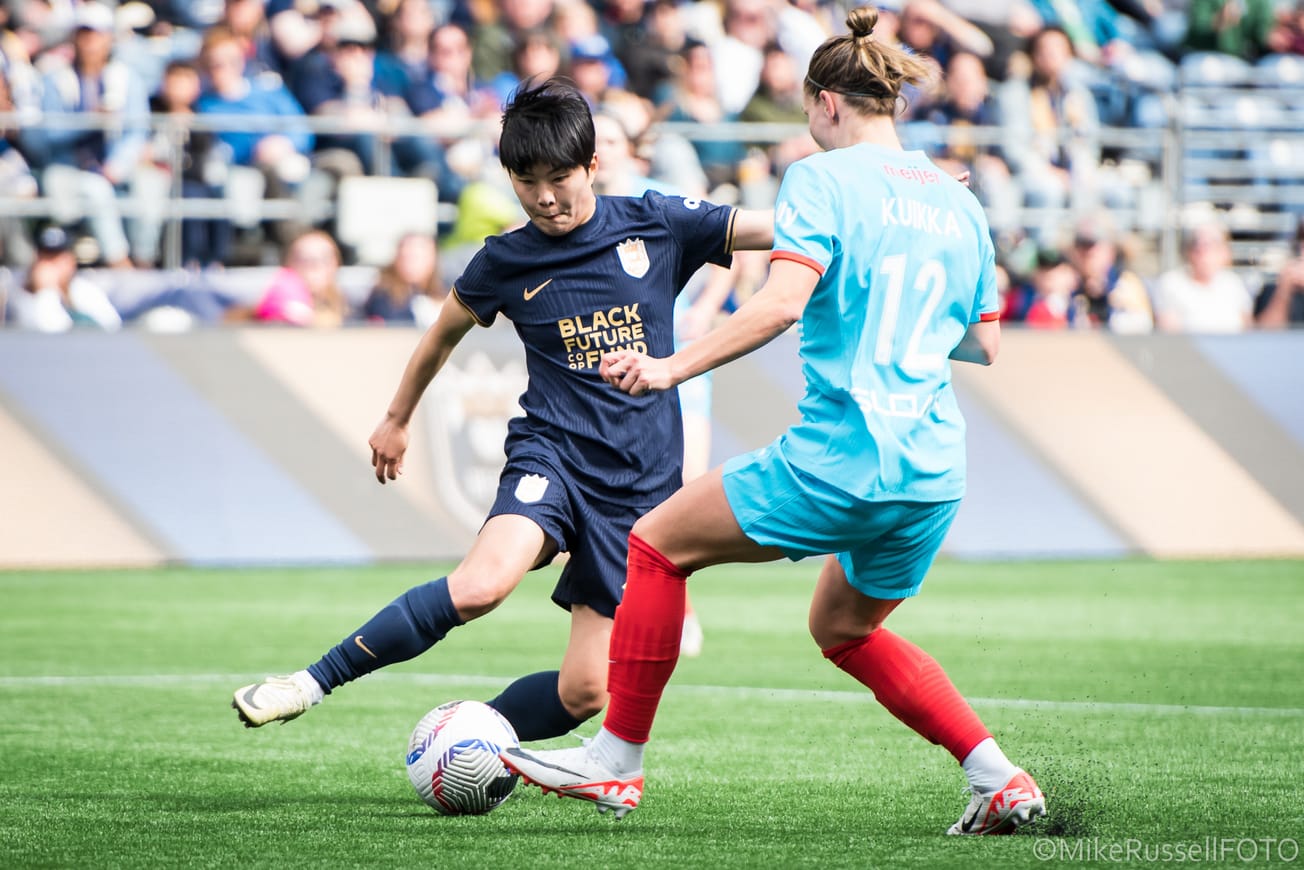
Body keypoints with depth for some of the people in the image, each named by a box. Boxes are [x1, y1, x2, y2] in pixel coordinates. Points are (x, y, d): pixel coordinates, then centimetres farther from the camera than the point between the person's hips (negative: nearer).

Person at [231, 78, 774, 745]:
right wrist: (398, 418, 33)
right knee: (480, 585, -32)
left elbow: (784, 228, 4)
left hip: (641, 481, 1)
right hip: (553, 450, -1)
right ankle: (315, 682, -21)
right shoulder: (506, 262, 3)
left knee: (586, 691, -6)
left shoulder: (654, 224, 1)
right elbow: (444, 333, 22)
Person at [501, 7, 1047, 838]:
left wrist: (673, 367, -18)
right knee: (844, 628, 28)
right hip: (935, 472, 7)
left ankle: (617, 761, 11)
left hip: (840, 457, -7)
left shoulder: (823, 178, -5)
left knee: (659, 544, 11)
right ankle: (1001, 779, 15)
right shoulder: (958, 201, 14)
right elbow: (985, 342, 20)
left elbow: (781, 303, -20)